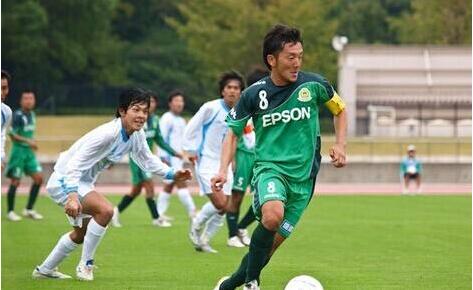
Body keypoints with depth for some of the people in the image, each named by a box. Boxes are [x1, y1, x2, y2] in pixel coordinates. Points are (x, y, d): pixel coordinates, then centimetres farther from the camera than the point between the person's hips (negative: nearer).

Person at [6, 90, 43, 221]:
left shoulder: (32, 115, 10)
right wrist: (27, 141, -23)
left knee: (39, 178, 2)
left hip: (29, 151, 8)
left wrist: (32, 143, 13)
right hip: (19, 150, -8)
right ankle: (10, 211, 9)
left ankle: (29, 210, 11)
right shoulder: (18, 116, -14)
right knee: (15, 181, -3)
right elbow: (12, 135, -17)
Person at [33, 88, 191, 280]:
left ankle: (45, 270, 42)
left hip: (83, 183, 10)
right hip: (65, 181, -10)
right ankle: (85, 264, -16)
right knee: (105, 210, -30)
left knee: (82, 233, 25)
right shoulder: (106, 134, -31)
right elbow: (75, 164, -34)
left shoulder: (137, 135, -6)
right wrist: (72, 196, -46)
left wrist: (172, 174, 0)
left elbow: (147, 160, 13)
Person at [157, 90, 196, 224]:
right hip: (170, 158, -9)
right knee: (181, 183, -12)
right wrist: (164, 157, -18)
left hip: (178, 158, 9)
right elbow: (162, 139, -13)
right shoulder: (167, 118, -8)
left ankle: (160, 213, 13)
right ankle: (191, 211, -13)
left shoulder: (181, 121, 18)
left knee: (169, 185, 10)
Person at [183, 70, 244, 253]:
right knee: (219, 203, -18)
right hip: (206, 162, -6)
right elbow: (192, 127, -4)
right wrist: (190, 150, -6)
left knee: (223, 209, 2)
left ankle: (204, 241, 18)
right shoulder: (211, 108, -11)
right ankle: (196, 225, 9)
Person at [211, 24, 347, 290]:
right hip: (269, 167, -2)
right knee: (273, 214, -34)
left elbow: (340, 110, 16)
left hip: (303, 175, 2)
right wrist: (223, 170, -9)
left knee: (273, 241, 2)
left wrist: (340, 144, 2)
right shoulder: (254, 95, -5)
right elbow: (234, 134, 6)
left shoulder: (313, 85, -3)